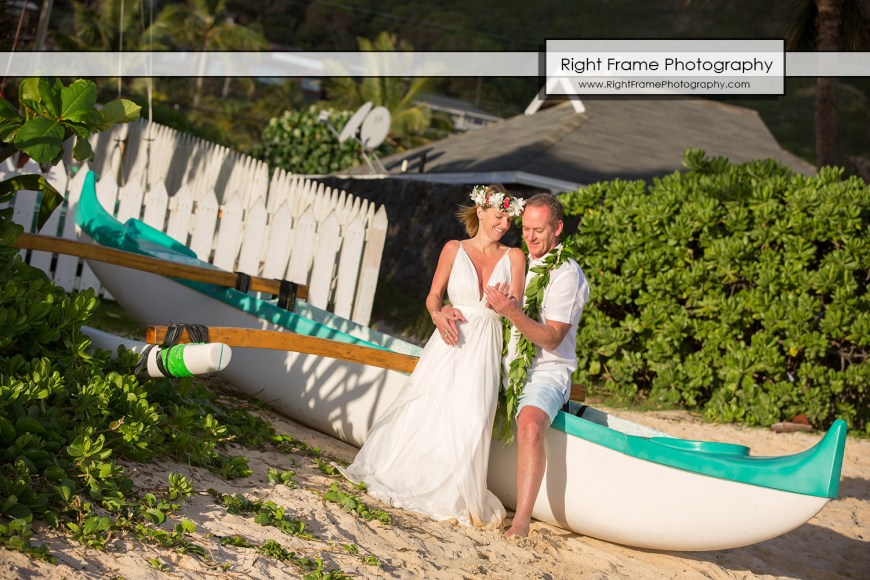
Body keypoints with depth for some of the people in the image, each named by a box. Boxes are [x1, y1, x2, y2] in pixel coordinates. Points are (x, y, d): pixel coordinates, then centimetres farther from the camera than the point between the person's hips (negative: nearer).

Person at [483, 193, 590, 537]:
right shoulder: (519, 263, 14)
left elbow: (551, 339, -17)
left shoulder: (566, 275, -9)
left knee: (531, 425, -35)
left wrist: (514, 314, -31)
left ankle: (521, 521, -40)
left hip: (546, 373, -9)